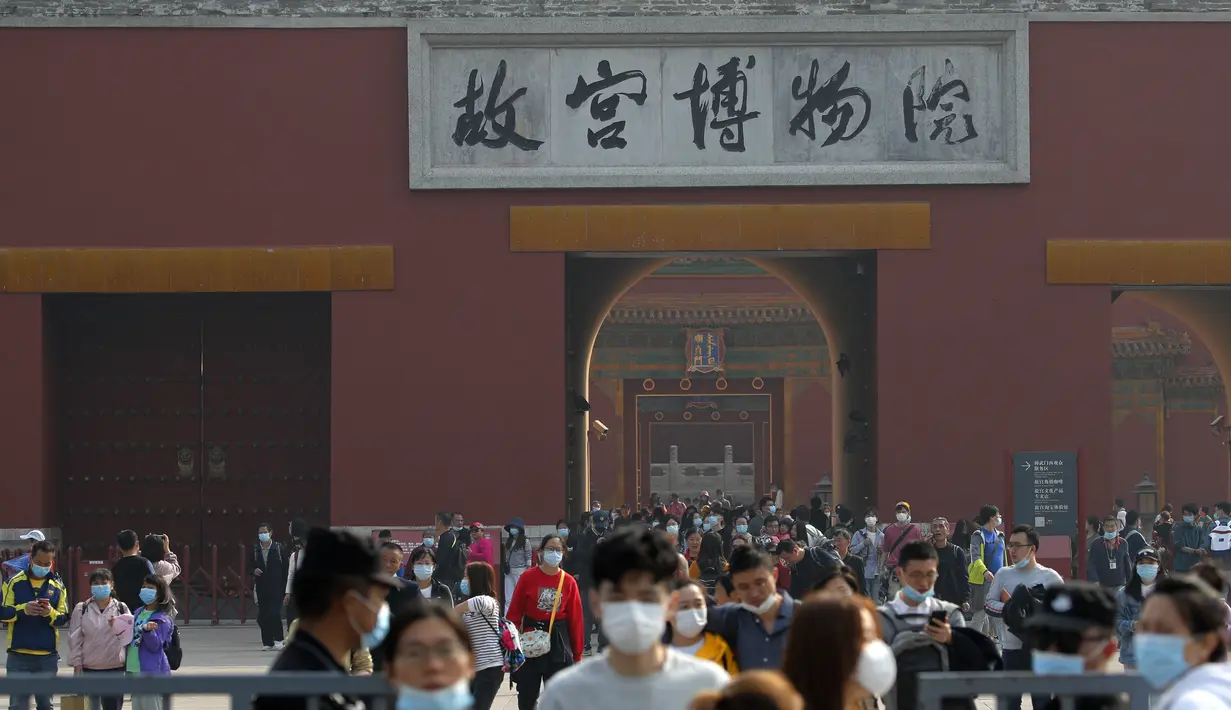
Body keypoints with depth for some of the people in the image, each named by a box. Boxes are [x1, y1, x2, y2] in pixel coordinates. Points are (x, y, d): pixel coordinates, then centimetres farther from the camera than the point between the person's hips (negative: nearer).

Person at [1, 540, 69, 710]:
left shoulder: (57, 585, 6)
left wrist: (50, 613, -17)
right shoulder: (14, 582, 1)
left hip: (48, 656, 2)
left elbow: (64, 619, 4)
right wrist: (23, 609, -20)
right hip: (19, 655, -2)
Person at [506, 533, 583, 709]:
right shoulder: (528, 577, -6)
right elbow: (514, 613, -2)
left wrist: (577, 653, 4)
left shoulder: (569, 582, -2)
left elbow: (575, 619, 2)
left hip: (559, 642, 1)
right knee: (527, 694, 7)